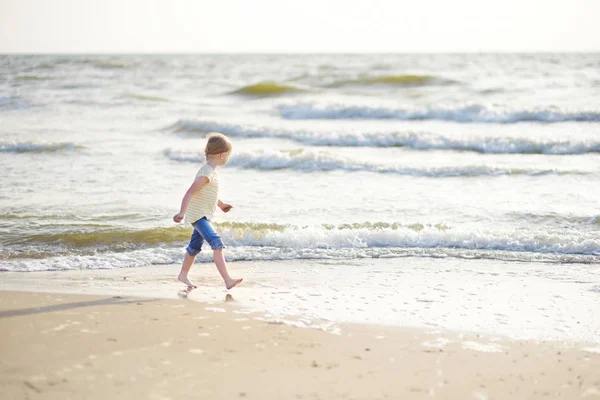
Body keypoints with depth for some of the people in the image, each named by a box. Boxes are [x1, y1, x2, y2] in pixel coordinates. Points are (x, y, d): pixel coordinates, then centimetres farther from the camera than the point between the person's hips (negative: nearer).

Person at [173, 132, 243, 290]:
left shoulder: (212, 171, 9)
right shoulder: (206, 174, -23)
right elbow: (190, 192, -28)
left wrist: (221, 204, 38)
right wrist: (182, 213, -36)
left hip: (204, 215, 10)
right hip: (198, 215, -10)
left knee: (195, 246, 22)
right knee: (217, 243, -21)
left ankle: (183, 274, 40)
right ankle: (227, 280, -29)